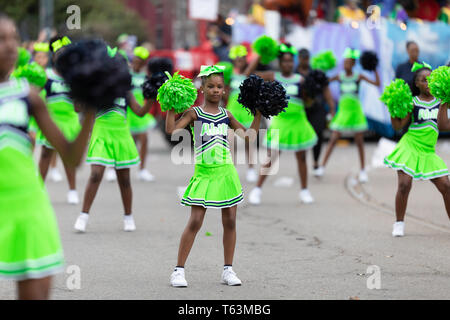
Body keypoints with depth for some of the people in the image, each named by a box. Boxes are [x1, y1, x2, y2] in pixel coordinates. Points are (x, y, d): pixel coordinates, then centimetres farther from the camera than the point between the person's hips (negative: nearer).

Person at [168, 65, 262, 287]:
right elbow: (171, 129, -13)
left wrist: (258, 114, 11)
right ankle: (179, 270, -1)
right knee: (195, 222, -7)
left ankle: (228, 270, 16)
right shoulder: (195, 113, -1)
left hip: (226, 172, 4)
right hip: (204, 172, -4)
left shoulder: (226, 115, 9)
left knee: (230, 221, 5)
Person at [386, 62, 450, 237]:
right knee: (404, 185, -11)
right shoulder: (412, 102, 0)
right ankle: (399, 223, 5)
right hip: (409, 148, -3)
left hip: (428, 152, 3)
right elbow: (398, 125, -3)